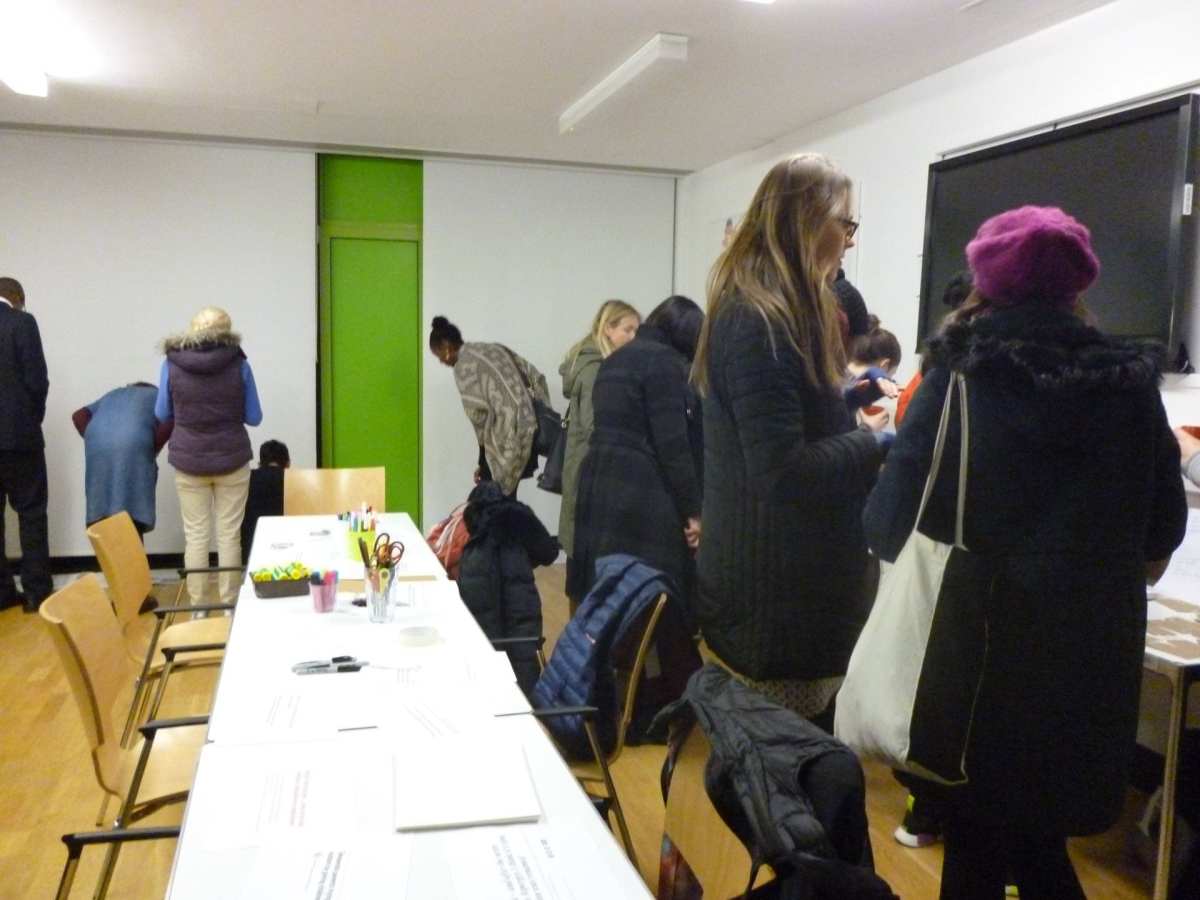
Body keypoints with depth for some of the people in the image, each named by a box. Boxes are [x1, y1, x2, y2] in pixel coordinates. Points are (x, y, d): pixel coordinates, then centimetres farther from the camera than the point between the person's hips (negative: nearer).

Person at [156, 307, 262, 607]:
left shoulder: (172, 364, -4)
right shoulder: (238, 364, -6)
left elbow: (162, 414, 7)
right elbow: (254, 417, 1)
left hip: (189, 460, 1)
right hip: (231, 459, 0)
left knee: (195, 536, 8)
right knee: (229, 534, 7)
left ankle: (198, 608, 14)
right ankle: (229, 605, 13)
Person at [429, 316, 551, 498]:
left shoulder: (464, 365, -7)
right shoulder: (495, 348, 17)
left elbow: (479, 412, -12)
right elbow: (536, 377, 14)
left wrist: (483, 461, -3)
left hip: (508, 439, -8)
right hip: (529, 432, 8)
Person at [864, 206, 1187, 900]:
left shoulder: (960, 375, -9)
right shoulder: (1129, 379, 0)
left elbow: (895, 512, -11)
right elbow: (1164, 525, 7)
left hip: (979, 634, -3)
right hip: (1089, 645, 3)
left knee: (976, 836, 13)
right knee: (1040, 832, 20)